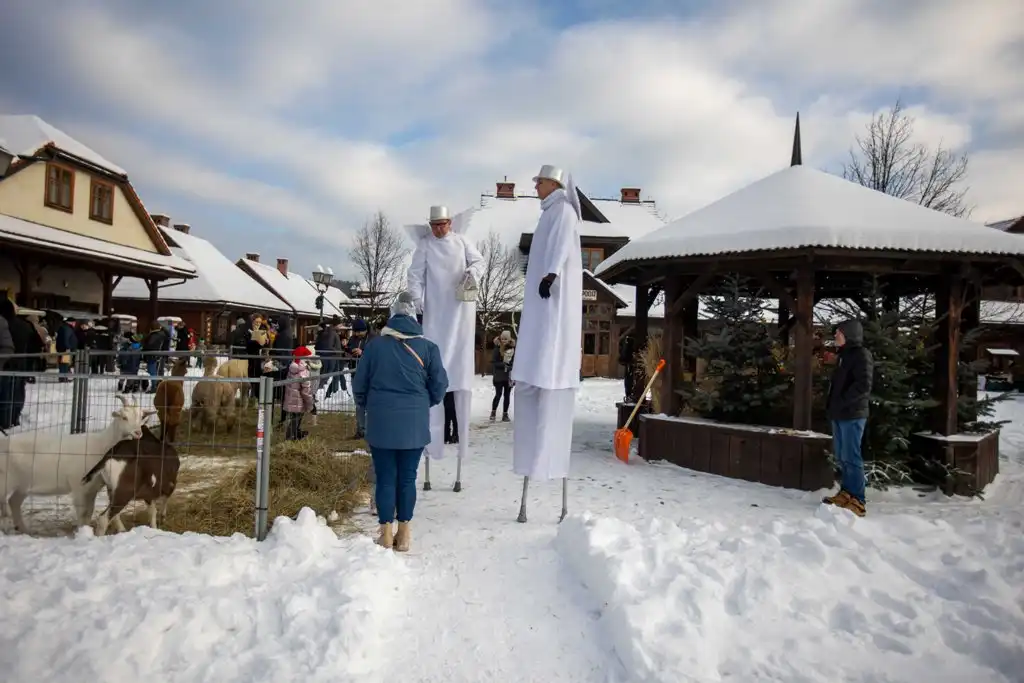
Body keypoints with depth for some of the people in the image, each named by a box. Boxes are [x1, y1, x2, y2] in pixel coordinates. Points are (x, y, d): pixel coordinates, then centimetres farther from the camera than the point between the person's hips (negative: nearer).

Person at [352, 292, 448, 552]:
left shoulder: (375, 345, -1)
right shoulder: (428, 347, -2)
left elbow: (359, 384, 3)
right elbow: (439, 385, -1)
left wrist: (369, 406, 22)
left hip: (380, 422, 0)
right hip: (414, 423, 0)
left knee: (385, 477, 8)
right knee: (407, 478, 9)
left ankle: (386, 533, 13)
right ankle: (404, 533, 15)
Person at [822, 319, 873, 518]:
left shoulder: (861, 355, -10)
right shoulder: (843, 355, 17)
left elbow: (863, 385, -20)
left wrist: (842, 403, -17)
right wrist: (833, 405, 12)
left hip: (852, 415, -9)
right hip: (840, 414, 9)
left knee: (851, 457, -7)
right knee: (841, 456, 13)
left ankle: (857, 501, -3)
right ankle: (846, 493, 22)